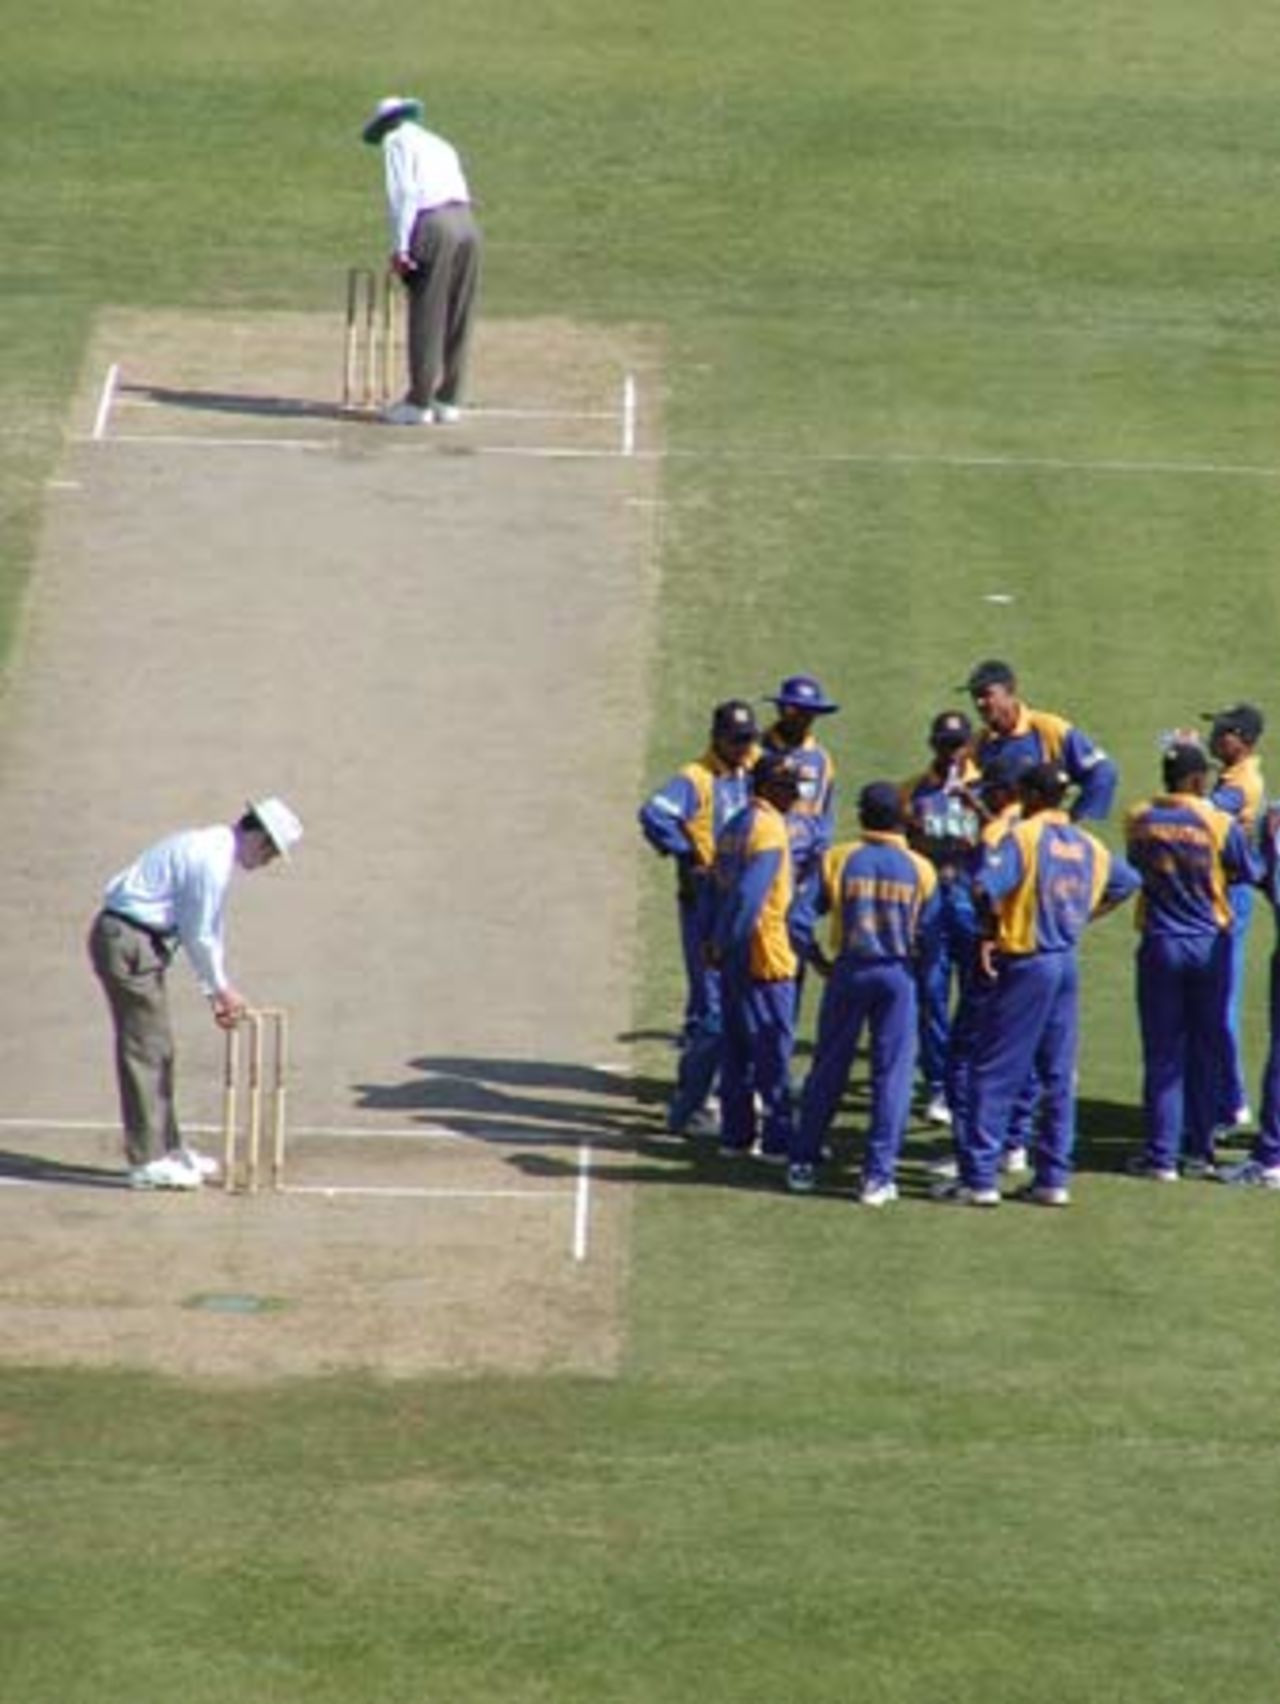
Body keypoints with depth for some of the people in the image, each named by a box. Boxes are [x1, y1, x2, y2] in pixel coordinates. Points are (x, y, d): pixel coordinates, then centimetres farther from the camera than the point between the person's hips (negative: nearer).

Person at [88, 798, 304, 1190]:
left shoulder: (212, 849, 14)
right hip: (128, 941, -10)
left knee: (158, 1050, 16)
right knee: (145, 1050, -7)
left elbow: (206, 933, 21)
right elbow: (199, 937, -15)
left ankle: (167, 1149, 23)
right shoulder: (213, 862, -18)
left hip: (139, 941, 10)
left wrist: (216, 991, 19)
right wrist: (222, 989, -3)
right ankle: (148, 1161, -5)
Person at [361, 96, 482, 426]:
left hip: (432, 224, -7)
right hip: (467, 224, 7)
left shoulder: (398, 141, 8)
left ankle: (419, 403, 0)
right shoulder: (441, 144, 29)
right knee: (457, 321, 11)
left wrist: (400, 246, -10)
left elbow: (404, 192, -6)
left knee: (426, 321, -2)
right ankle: (448, 400, 15)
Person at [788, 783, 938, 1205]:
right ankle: (878, 1177, 2)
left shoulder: (838, 859, -3)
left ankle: (802, 1164, 18)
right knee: (891, 1074, 4)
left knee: (828, 1069, 12)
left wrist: (817, 960, 11)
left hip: (849, 970, 1)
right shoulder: (920, 870, -2)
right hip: (898, 973, -1)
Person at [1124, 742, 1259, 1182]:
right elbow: (1250, 873, 1)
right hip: (1209, 945, -1)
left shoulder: (1139, 821, -6)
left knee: (1162, 1055, 5)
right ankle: (1200, 1151, 14)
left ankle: (1161, 1156, 4)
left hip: (1160, 946, 1)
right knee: (1205, 1051, 10)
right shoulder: (1220, 824, -12)